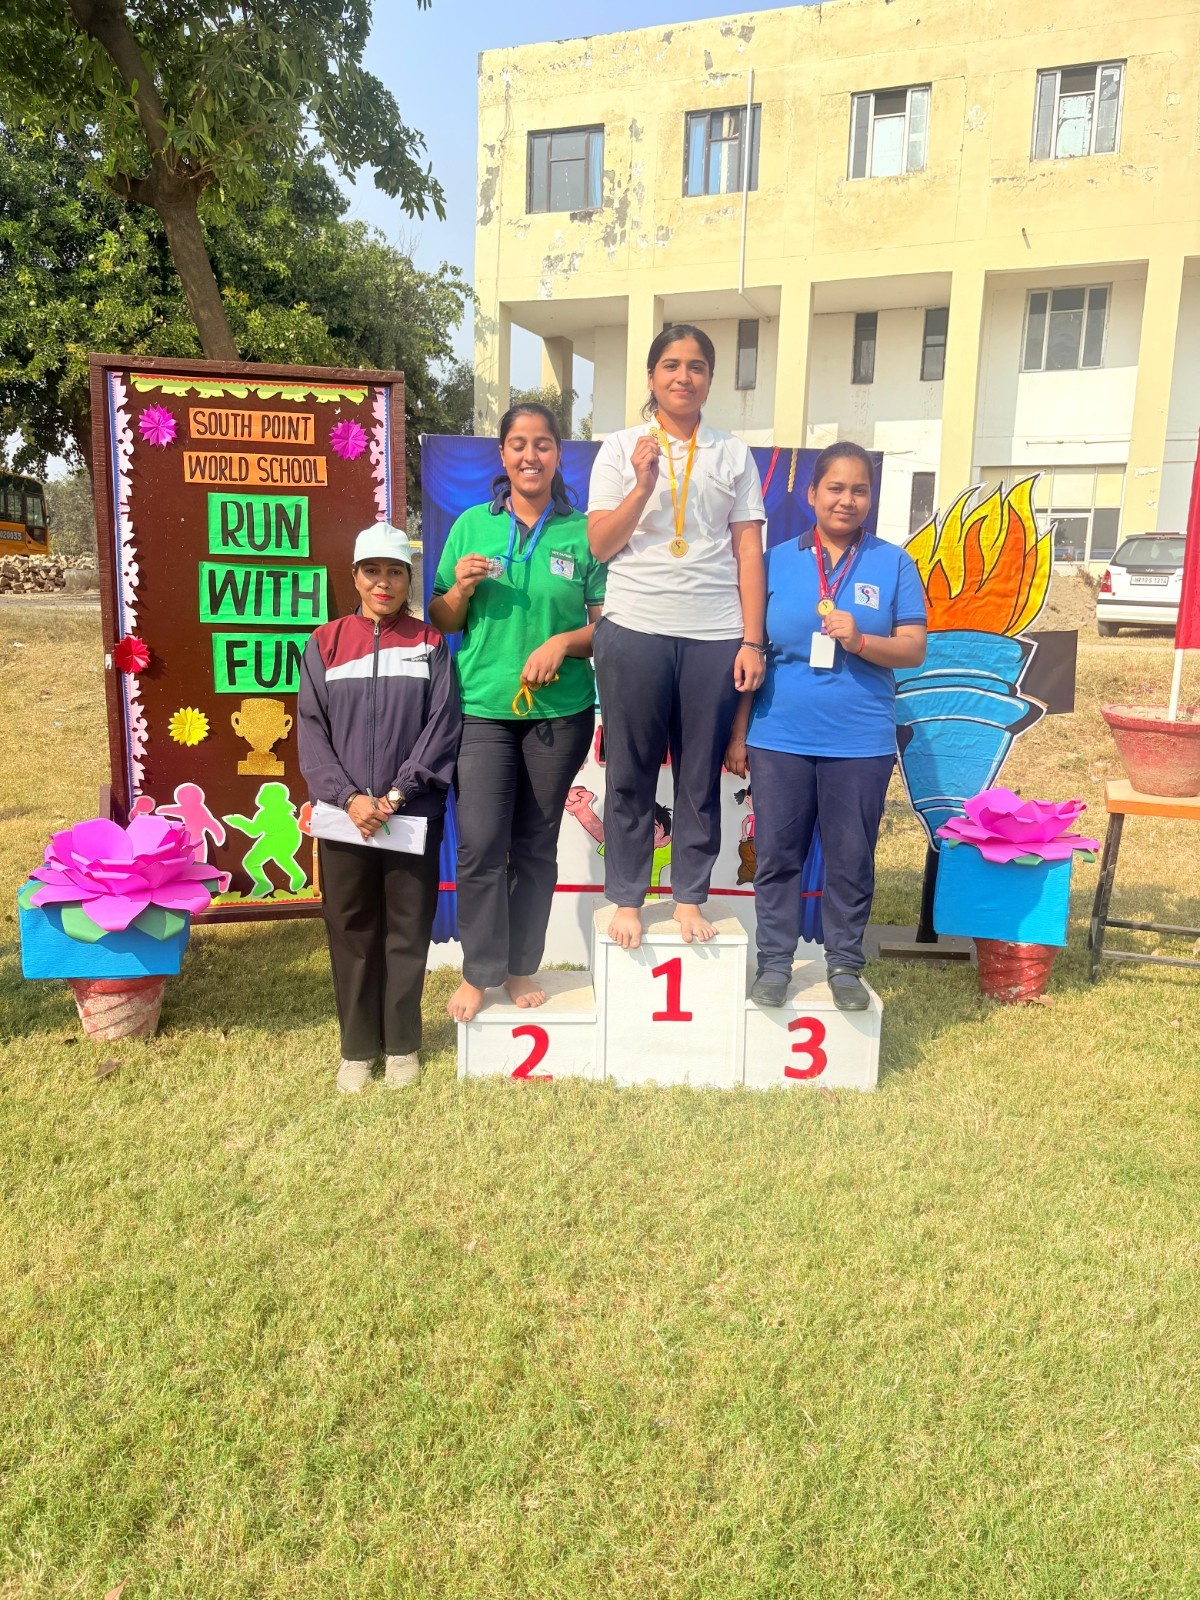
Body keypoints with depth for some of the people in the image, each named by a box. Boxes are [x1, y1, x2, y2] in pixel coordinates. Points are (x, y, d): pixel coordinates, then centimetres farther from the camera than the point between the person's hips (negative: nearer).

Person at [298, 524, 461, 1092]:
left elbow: (442, 727, -4)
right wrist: (349, 797, -12)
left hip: (414, 815, -1)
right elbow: (311, 730, 0)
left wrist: (396, 795, -13)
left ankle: (402, 1044, 22)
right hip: (345, 815, 1)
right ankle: (356, 1046, 23)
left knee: (408, 932, 7)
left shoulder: (429, 644, 4)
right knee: (350, 932, 8)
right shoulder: (325, 644, 6)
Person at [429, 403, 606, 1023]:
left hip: (560, 709, 0)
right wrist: (460, 587, -10)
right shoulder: (472, 525, 6)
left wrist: (564, 642, -15)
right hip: (481, 707, 0)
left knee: (536, 844, 9)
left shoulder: (583, 532, 2)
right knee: (480, 844, -6)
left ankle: (522, 965, 24)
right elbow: (442, 622, 10)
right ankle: (479, 969, 12)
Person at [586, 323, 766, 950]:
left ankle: (690, 897, 20)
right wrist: (643, 483, -11)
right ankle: (626, 899, 18)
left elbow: (749, 553, 5)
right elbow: (599, 544, 2)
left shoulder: (733, 454, 10)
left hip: (715, 636, 1)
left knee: (701, 775, 6)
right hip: (634, 630, -1)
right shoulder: (621, 448, 8)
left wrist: (753, 642, -2)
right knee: (630, 775, 6)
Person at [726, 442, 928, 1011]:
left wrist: (859, 641, -17)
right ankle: (774, 961, 19)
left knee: (851, 859, 6)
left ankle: (845, 965, 21)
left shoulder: (893, 564, 5)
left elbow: (914, 649, 2)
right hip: (780, 737, 1)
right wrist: (738, 734, 4)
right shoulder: (779, 560, 6)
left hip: (860, 742, 0)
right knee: (777, 855, 6)